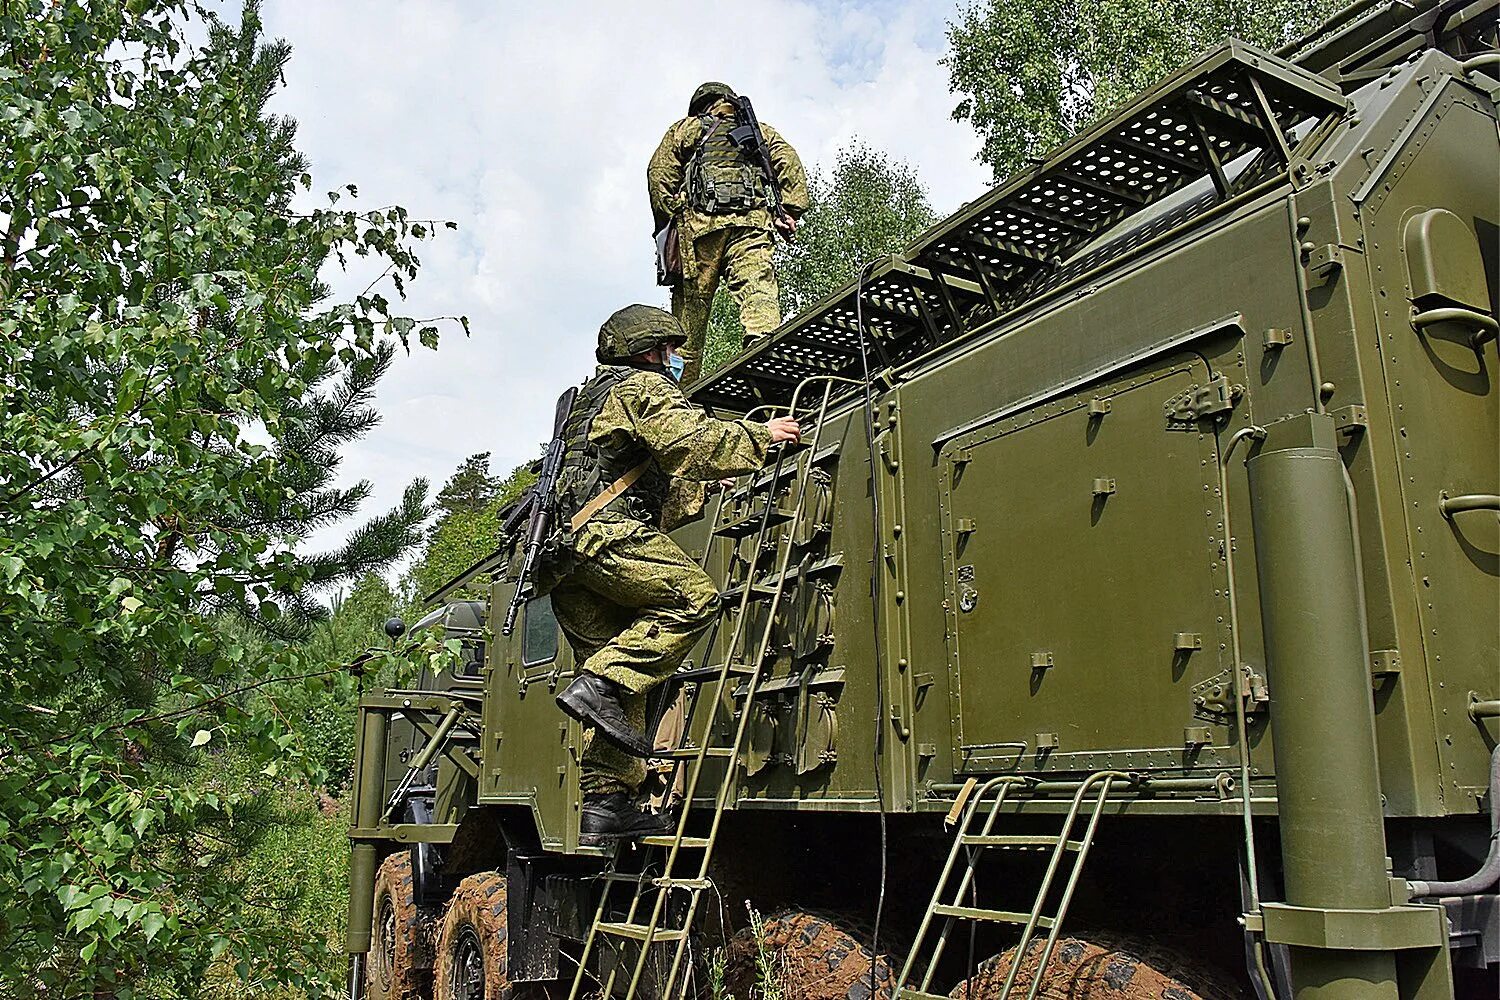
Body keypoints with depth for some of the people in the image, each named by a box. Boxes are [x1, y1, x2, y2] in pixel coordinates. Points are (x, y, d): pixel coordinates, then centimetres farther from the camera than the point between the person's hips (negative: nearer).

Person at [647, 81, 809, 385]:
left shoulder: (685, 129, 26)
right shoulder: (761, 130, 30)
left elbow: (659, 172, 11)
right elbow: (790, 164, 14)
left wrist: (665, 220, 8)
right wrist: (790, 211, 6)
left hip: (699, 223, -1)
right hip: (751, 222, 1)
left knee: (691, 300, 2)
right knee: (757, 287, -18)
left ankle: (681, 386, 1)